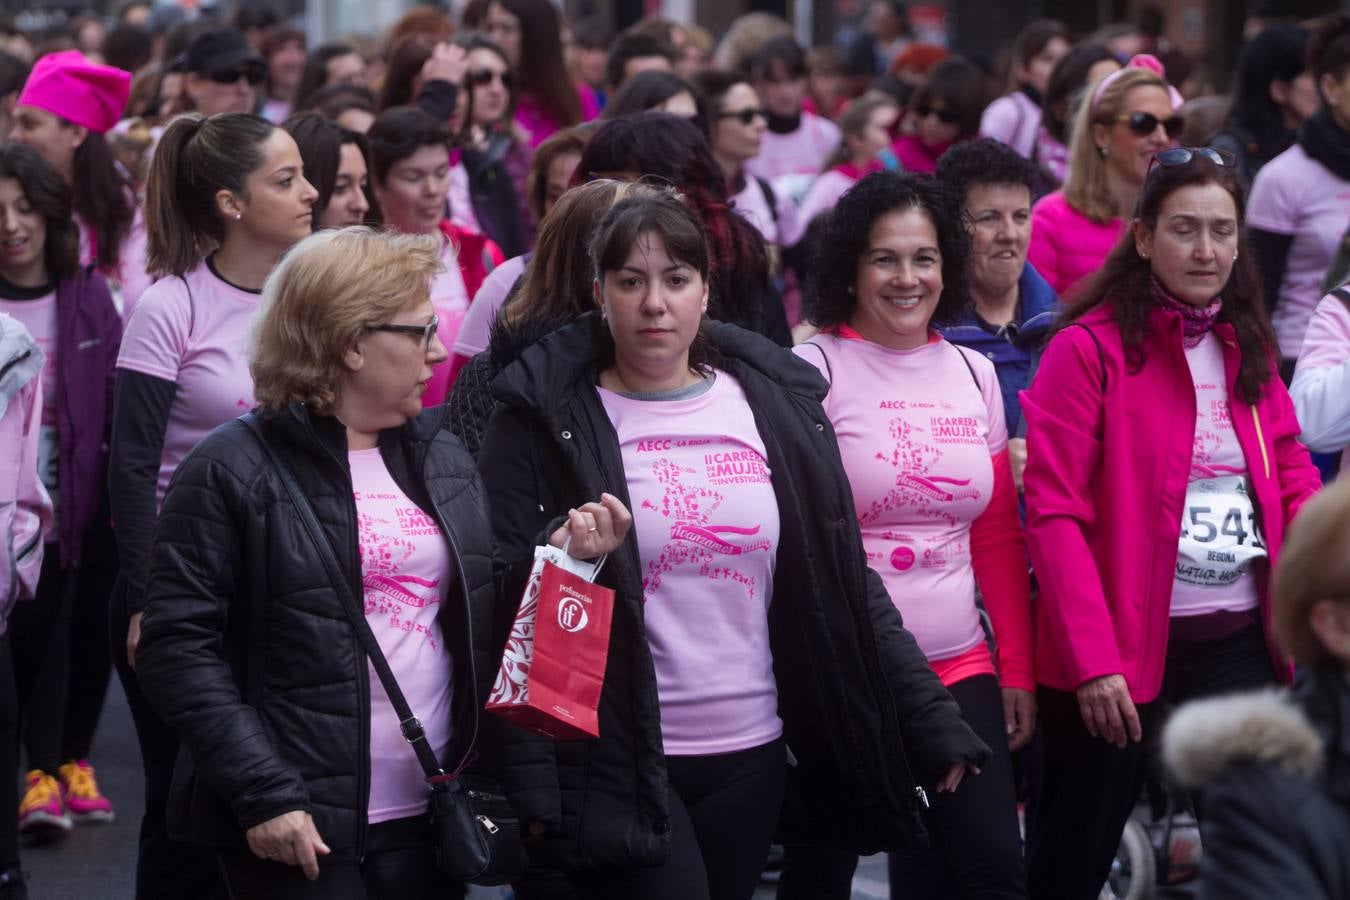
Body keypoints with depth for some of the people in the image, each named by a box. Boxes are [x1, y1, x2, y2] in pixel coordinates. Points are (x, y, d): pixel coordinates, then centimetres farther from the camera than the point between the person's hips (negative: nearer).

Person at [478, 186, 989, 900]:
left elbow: (845, 586, 8)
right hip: (615, 764, -4)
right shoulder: (547, 420, -5)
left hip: (749, 760, 4)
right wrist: (529, 782, -15)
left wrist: (932, 723, 3)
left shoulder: (776, 406, 6)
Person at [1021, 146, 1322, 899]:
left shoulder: (1250, 349, 11)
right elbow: (1055, 512, -13)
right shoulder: (1089, 349, -8)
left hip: (1240, 642, 5)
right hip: (1121, 648, -5)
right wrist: (1092, 659, -19)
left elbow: (1294, 484, 13)